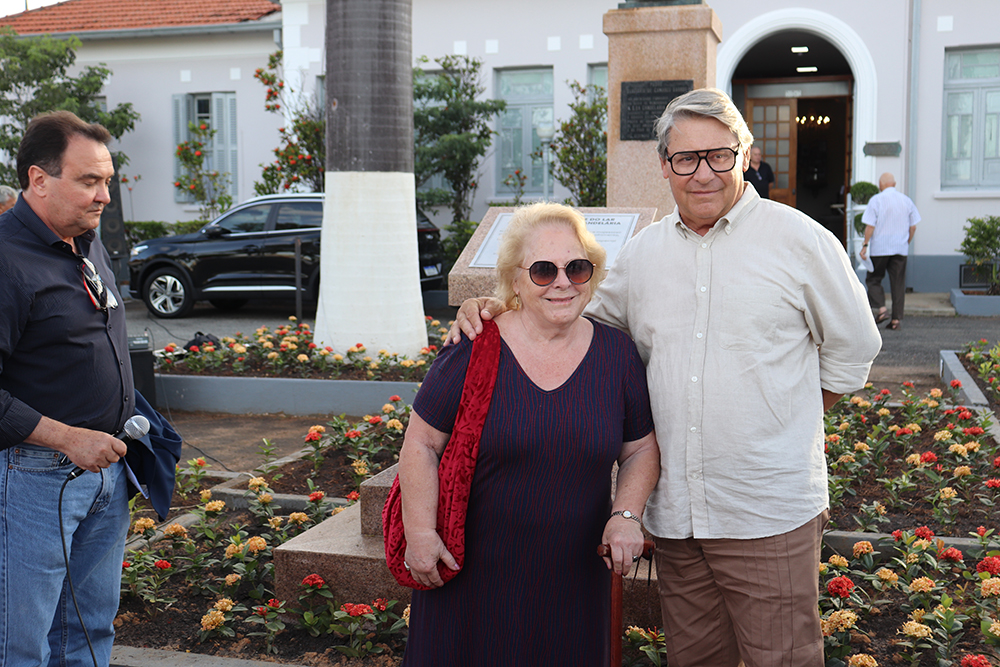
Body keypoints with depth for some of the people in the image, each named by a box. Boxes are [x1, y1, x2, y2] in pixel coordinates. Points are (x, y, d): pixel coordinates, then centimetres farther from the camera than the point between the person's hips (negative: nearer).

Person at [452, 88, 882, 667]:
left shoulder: (800, 240, -3)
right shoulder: (642, 252, 8)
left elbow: (853, 348, 7)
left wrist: (786, 422, 5)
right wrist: (501, 311, 4)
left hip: (769, 514, -4)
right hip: (675, 512, 4)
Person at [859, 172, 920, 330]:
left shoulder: (876, 200, -6)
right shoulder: (906, 200, 7)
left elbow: (870, 226, -11)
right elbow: (913, 227, 9)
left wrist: (865, 245, -5)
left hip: (879, 248, -4)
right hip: (900, 249, 4)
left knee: (873, 279, 9)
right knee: (898, 283, 5)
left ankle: (880, 309, -9)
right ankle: (896, 318, 4)